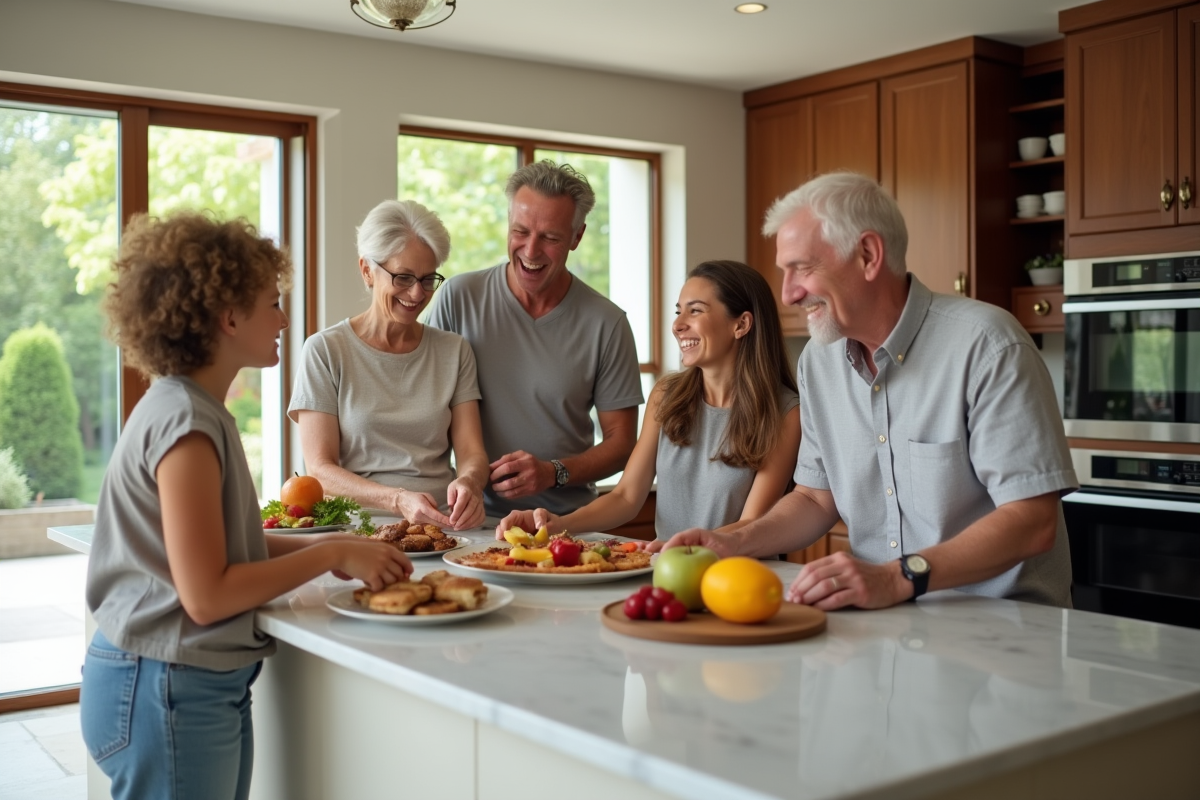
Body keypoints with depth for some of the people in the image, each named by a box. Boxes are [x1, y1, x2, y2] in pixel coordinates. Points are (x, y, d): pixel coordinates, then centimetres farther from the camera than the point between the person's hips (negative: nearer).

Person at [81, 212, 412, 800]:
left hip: (209, 686, 9)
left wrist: (325, 545, 0)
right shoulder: (186, 422, -20)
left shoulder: (195, 410, 7)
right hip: (168, 692, -9)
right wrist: (332, 554, -14)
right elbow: (207, 595, -22)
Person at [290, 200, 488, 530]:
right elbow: (320, 468, -3)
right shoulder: (325, 351, 3)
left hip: (442, 526, 3)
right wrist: (398, 500, -20)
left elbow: (472, 453, 7)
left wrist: (468, 482, -18)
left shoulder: (454, 351, 14)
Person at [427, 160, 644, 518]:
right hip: (474, 515, 1)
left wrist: (553, 473, -12)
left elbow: (621, 441, 5)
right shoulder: (459, 297, 1)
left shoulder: (606, 324, 0)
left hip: (567, 520, 0)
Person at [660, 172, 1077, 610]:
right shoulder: (818, 361, 8)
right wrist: (737, 543, -2)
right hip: (886, 623, 6)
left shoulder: (985, 344, -13)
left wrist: (899, 577, -28)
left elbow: (1031, 519, -17)